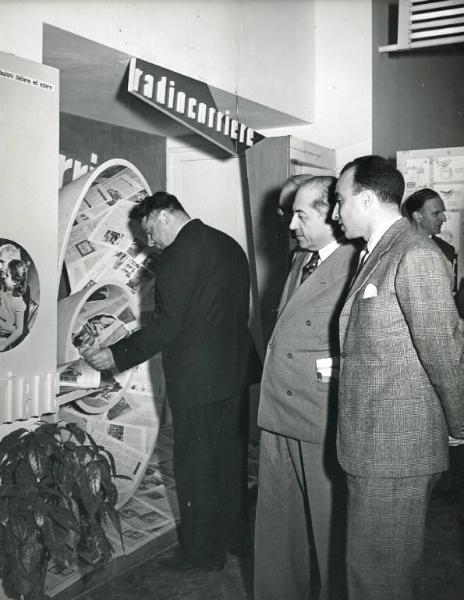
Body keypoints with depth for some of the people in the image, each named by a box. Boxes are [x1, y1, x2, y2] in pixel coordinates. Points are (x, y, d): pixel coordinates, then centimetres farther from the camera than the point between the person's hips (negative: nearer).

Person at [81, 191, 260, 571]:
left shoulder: (180, 254, -16)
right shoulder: (229, 244, 11)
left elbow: (169, 324, -20)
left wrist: (117, 355, -13)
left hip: (197, 379, -9)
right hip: (235, 371, 9)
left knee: (195, 464, 4)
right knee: (229, 456, 19)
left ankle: (202, 551, 16)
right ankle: (229, 535, 33)